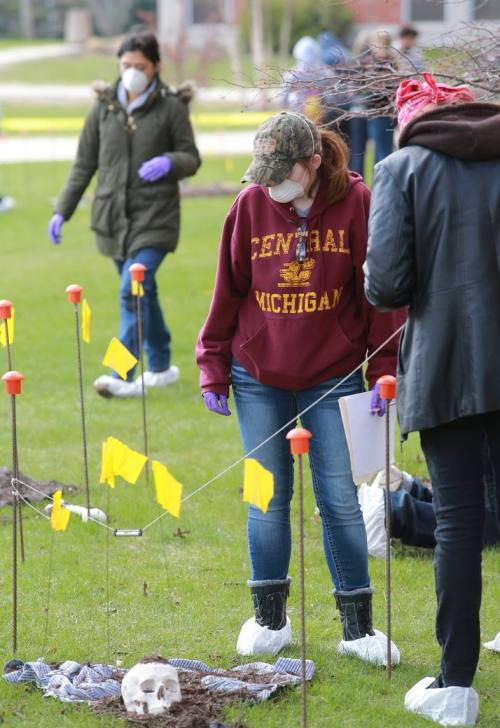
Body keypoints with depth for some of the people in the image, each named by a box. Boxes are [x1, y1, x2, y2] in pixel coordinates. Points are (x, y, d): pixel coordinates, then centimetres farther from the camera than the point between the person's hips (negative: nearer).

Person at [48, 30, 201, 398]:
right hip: (113, 215, 4)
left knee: (133, 290, -17)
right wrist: (62, 210, 8)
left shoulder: (171, 106, -3)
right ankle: (161, 367, 28)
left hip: (154, 216, -4)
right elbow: (85, 163, 12)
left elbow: (192, 158, 2)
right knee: (143, 291, 14)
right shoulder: (104, 106, 6)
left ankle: (125, 377, -19)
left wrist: (168, 162, -21)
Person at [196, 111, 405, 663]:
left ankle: (357, 625, 7)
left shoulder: (355, 203, -10)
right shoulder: (251, 205, -5)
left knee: (340, 499, -1)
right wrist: (213, 369, 4)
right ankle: (269, 618, 17)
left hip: (333, 378, -1)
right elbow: (227, 292, 4)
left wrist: (383, 371, -6)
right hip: (259, 379, 2)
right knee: (267, 499, 5)